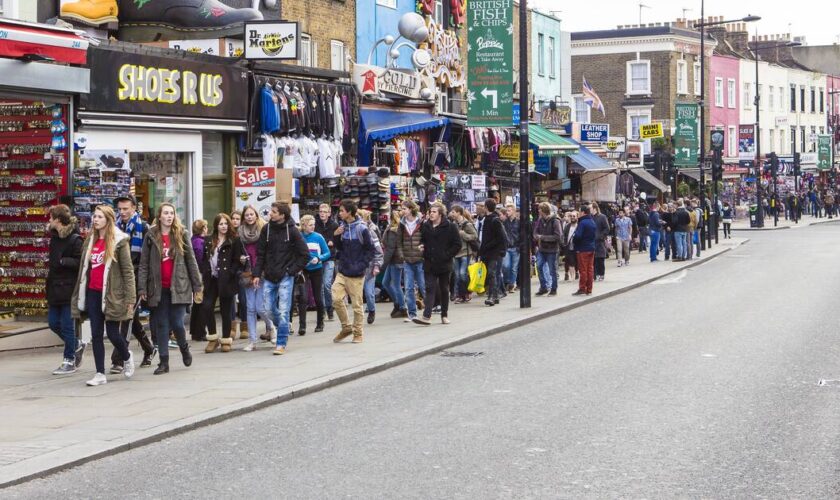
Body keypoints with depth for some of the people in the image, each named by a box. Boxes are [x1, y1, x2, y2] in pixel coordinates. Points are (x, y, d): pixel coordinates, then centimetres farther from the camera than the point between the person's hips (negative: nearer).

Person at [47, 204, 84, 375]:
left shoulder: (74, 239, -14)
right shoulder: (55, 237, 11)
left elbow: (81, 262, -19)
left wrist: (63, 261, -22)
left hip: (68, 289, -8)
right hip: (55, 288, 8)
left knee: (67, 325, -1)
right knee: (53, 322, 11)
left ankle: (69, 361, 10)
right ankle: (77, 345, 31)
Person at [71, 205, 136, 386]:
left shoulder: (119, 241, -5)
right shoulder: (90, 240, 12)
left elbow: (128, 270, -7)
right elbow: (84, 268, 15)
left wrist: (130, 297, -12)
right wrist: (78, 295, 13)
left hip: (111, 294, -5)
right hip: (93, 293, 5)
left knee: (112, 333, 0)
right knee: (96, 335, 3)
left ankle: (127, 357, 30)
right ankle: (100, 374, 6)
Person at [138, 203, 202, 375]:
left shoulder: (181, 234, 3)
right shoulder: (151, 236, 3)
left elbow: (191, 261, 4)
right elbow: (144, 264, 2)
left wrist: (197, 286, 0)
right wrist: (142, 288, -6)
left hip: (178, 287, -1)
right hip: (158, 288, 1)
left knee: (177, 323, -6)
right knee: (161, 325, 4)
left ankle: (184, 348, 24)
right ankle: (163, 362, 10)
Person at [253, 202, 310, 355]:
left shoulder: (292, 231, -7)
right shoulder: (266, 229, 2)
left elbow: (305, 254, -2)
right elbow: (260, 253, 6)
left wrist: (293, 270, -6)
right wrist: (256, 273, 0)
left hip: (285, 277, -4)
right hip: (269, 277, 4)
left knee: (283, 311, -6)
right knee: (268, 310, 5)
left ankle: (281, 344, 1)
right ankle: (283, 327, 33)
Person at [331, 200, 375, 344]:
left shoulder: (361, 228, -11)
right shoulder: (342, 227, 6)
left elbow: (371, 249, -7)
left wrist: (362, 265, -14)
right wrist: (336, 236, -2)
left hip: (356, 273, -5)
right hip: (342, 271, 5)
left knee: (357, 303, 2)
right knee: (336, 299, -5)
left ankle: (358, 333, 15)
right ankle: (346, 327, 13)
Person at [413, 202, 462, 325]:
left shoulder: (450, 227, -6)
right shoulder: (425, 226, 7)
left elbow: (457, 245, -5)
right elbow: (422, 240, 22)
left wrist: (447, 255, -11)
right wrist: (422, 246, 1)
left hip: (444, 264, -2)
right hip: (429, 264, 2)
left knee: (444, 290, 9)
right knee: (430, 289, -6)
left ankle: (444, 315, 21)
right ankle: (427, 316, -14)